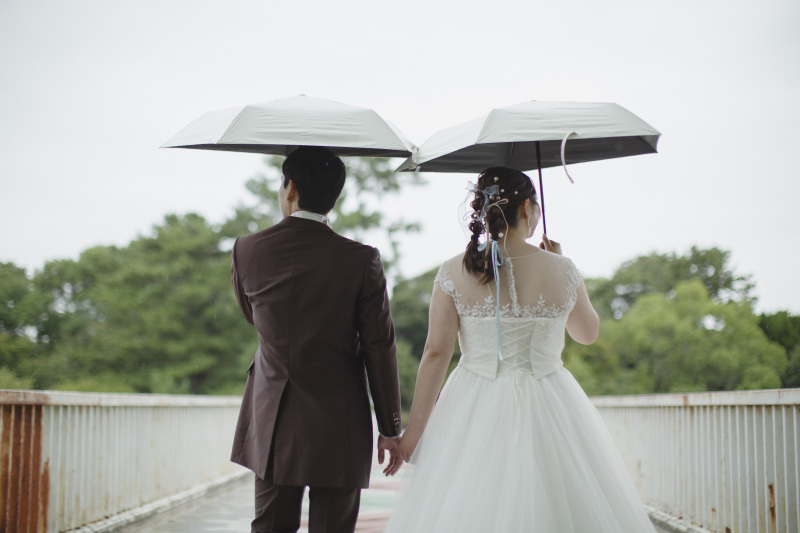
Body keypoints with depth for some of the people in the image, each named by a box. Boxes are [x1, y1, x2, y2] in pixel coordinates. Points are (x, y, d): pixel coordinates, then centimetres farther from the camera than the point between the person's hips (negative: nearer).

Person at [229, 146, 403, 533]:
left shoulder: (246, 251, -3)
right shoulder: (360, 259, -10)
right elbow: (379, 348, -7)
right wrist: (390, 428, 1)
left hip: (272, 422, 3)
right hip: (338, 426, -2)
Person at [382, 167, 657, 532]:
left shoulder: (454, 273, -5)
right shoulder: (562, 270, -4)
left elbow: (436, 353, -6)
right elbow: (588, 333, 13)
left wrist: (414, 429, 0)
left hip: (475, 412, 0)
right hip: (549, 412, 0)